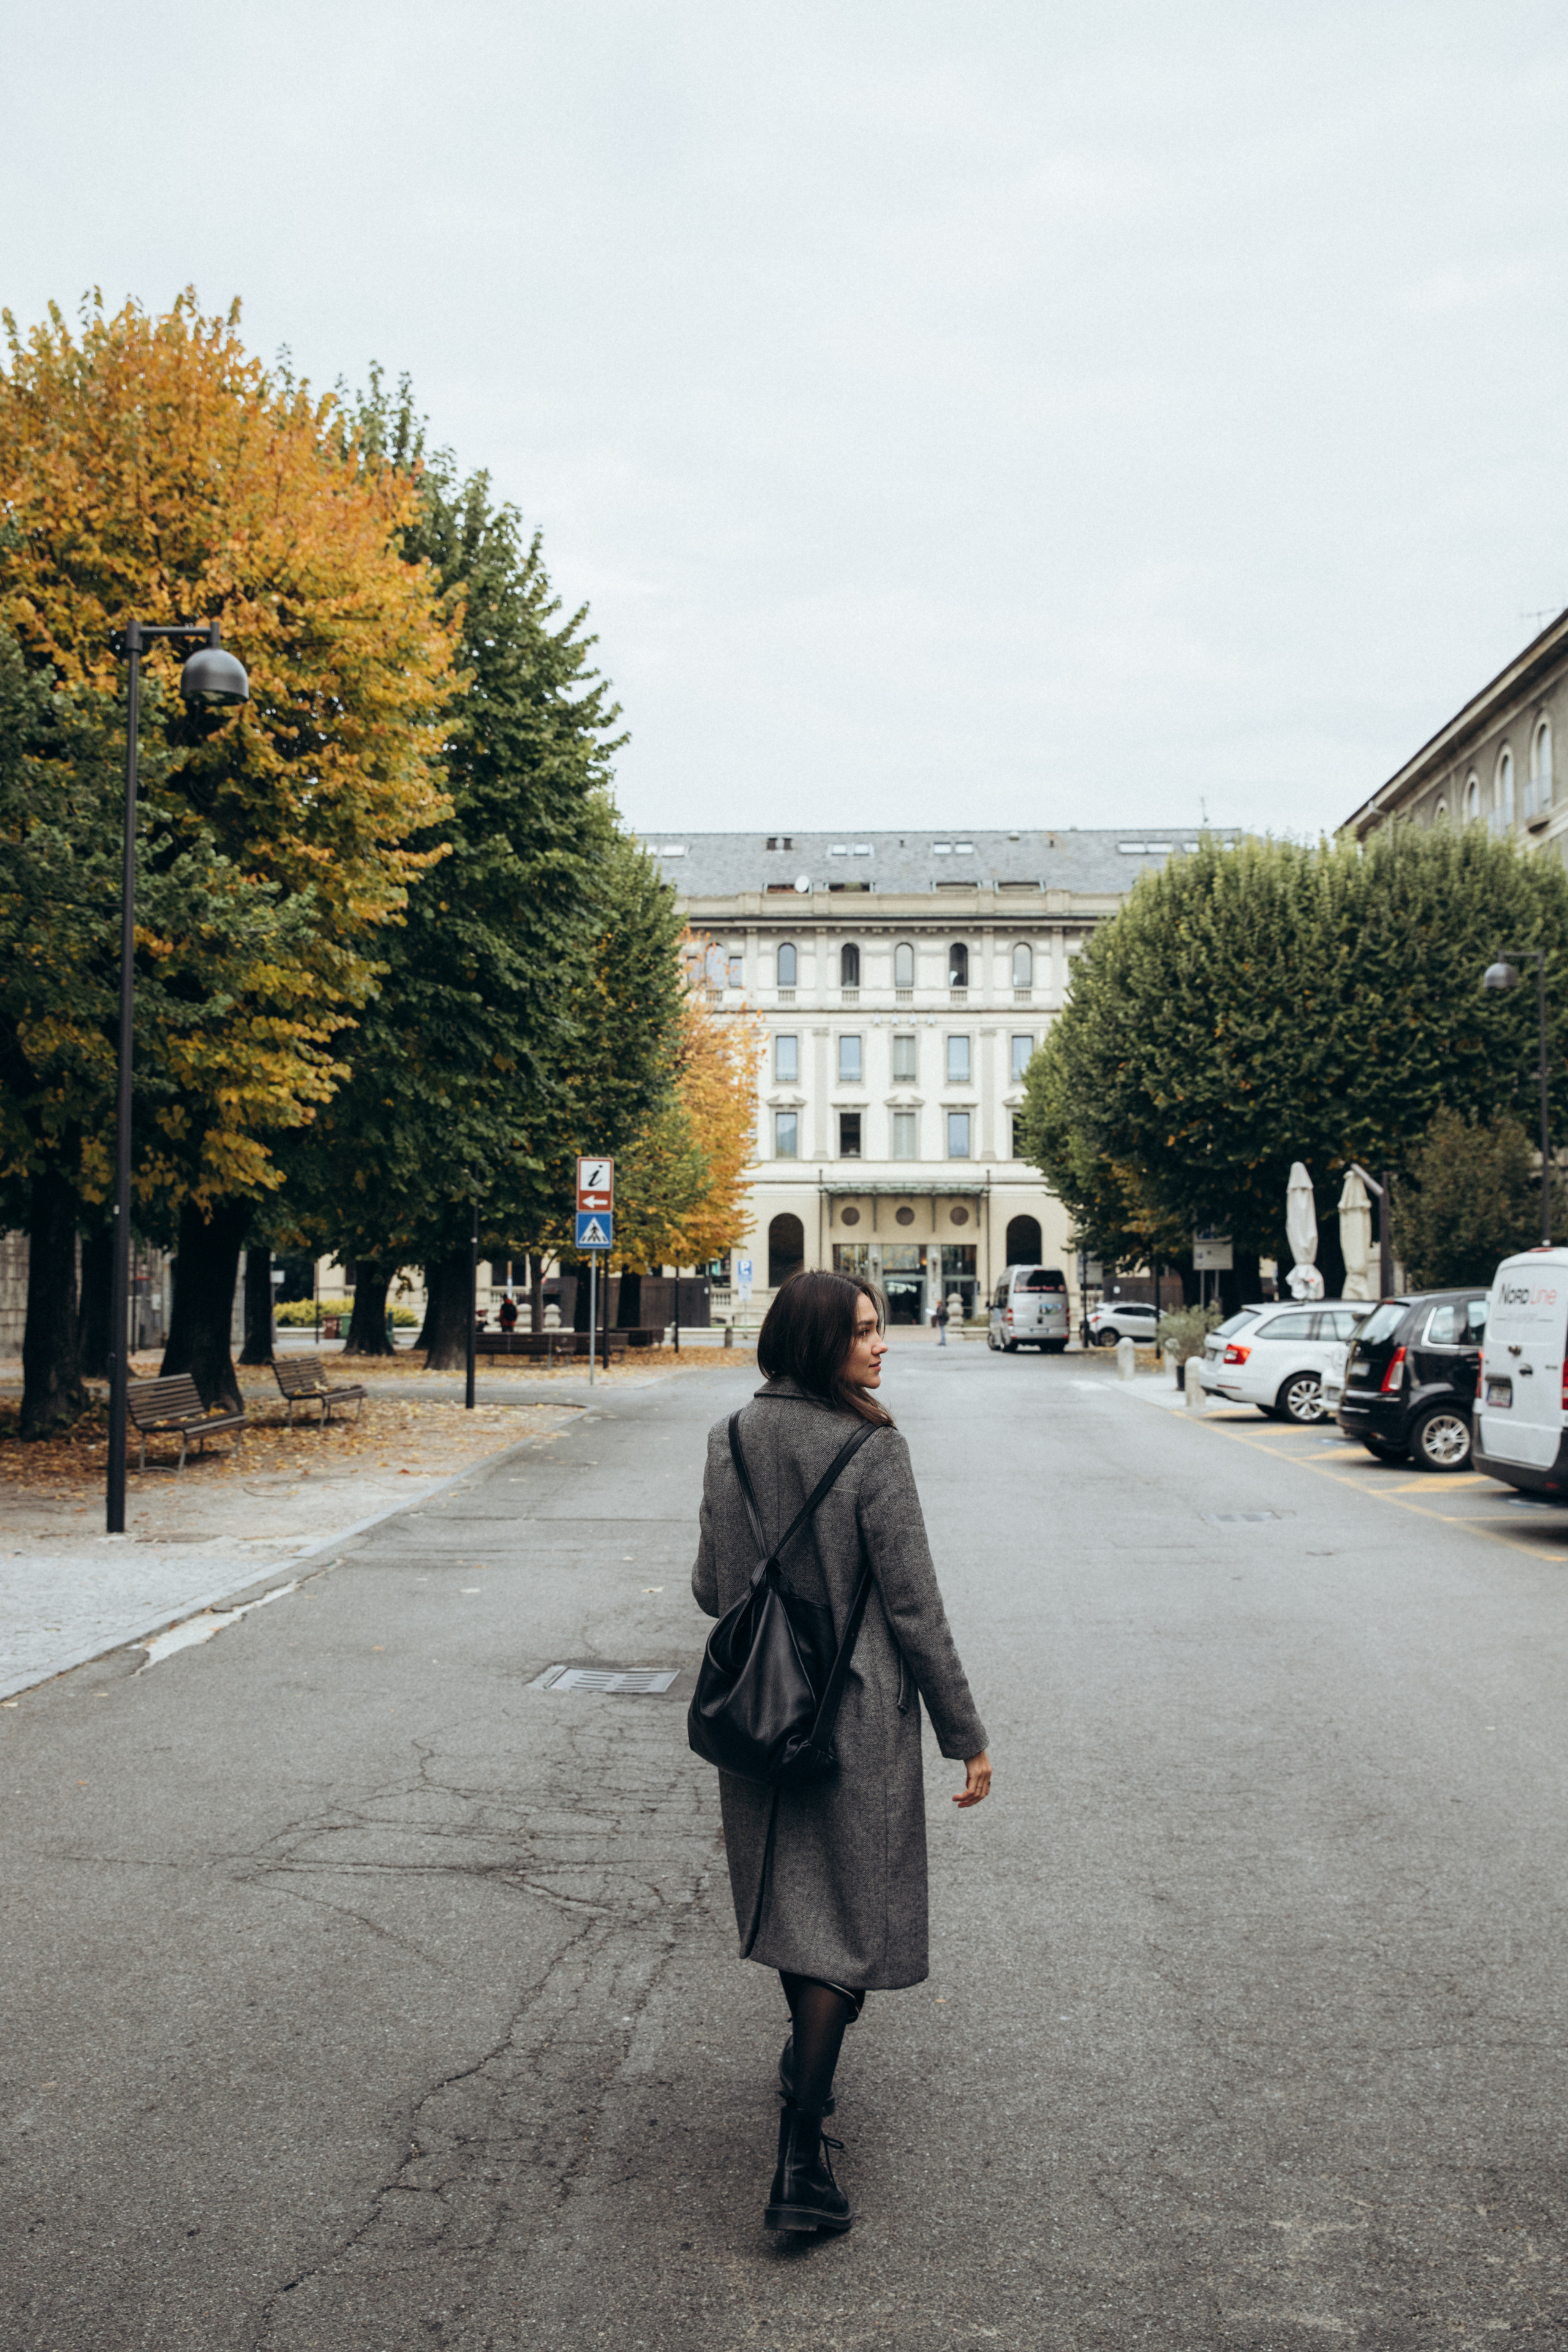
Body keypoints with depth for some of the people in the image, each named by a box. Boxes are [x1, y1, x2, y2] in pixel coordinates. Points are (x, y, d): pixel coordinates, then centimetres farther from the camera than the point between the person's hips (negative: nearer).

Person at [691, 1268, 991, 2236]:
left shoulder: (733, 1440, -1)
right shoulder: (873, 1449, -17)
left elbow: (712, 1589, 5)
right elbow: (915, 1609, -15)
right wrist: (967, 1734, -6)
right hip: (856, 1716, -6)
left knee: (790, 1895, 24)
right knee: (846, 1920, 2)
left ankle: (809, 2062, 47)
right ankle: (801, 2164, 1)